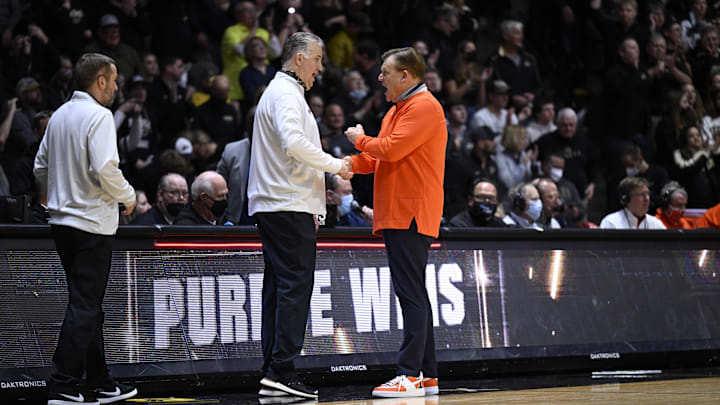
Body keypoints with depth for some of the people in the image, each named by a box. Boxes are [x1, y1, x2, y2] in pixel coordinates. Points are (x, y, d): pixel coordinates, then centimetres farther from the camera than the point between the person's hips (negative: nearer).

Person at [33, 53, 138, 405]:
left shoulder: (59, 115, 12)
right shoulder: (98, 116, -13)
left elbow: (41, 168, 17)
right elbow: (104, 168, -23)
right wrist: (128, 196, -7)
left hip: (62, 219, 9)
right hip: (92, 223, -9)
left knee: (88, 305, 15)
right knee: (84, 306, -6)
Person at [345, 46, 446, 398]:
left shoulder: (423, 107, -10)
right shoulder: (397, 111, 23)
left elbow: (391, 148, -20)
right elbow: (379, 158, 23)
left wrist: (360, 139, -2)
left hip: (411, 216, -11)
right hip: (397, 215, 11)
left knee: (411, 293, -12)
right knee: (413, 295, 11)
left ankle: (410, 376, -15)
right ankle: (427, 375, 15)